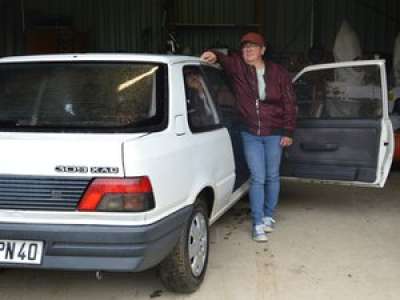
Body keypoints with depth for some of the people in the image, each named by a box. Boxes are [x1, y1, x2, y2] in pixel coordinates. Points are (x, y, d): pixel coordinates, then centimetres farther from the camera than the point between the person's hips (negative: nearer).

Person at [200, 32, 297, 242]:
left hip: (274, 134, 1)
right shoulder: (238, 67, -4)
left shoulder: (278, 73, -4)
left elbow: (289, 104, -1)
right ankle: (258, 224, 4)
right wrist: (214, 56, -32)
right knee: (257, 178, -3)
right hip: (250, 134, -1)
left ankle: (268, 216, 30)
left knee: (272, 177, 12)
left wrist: (288, 132, -4)